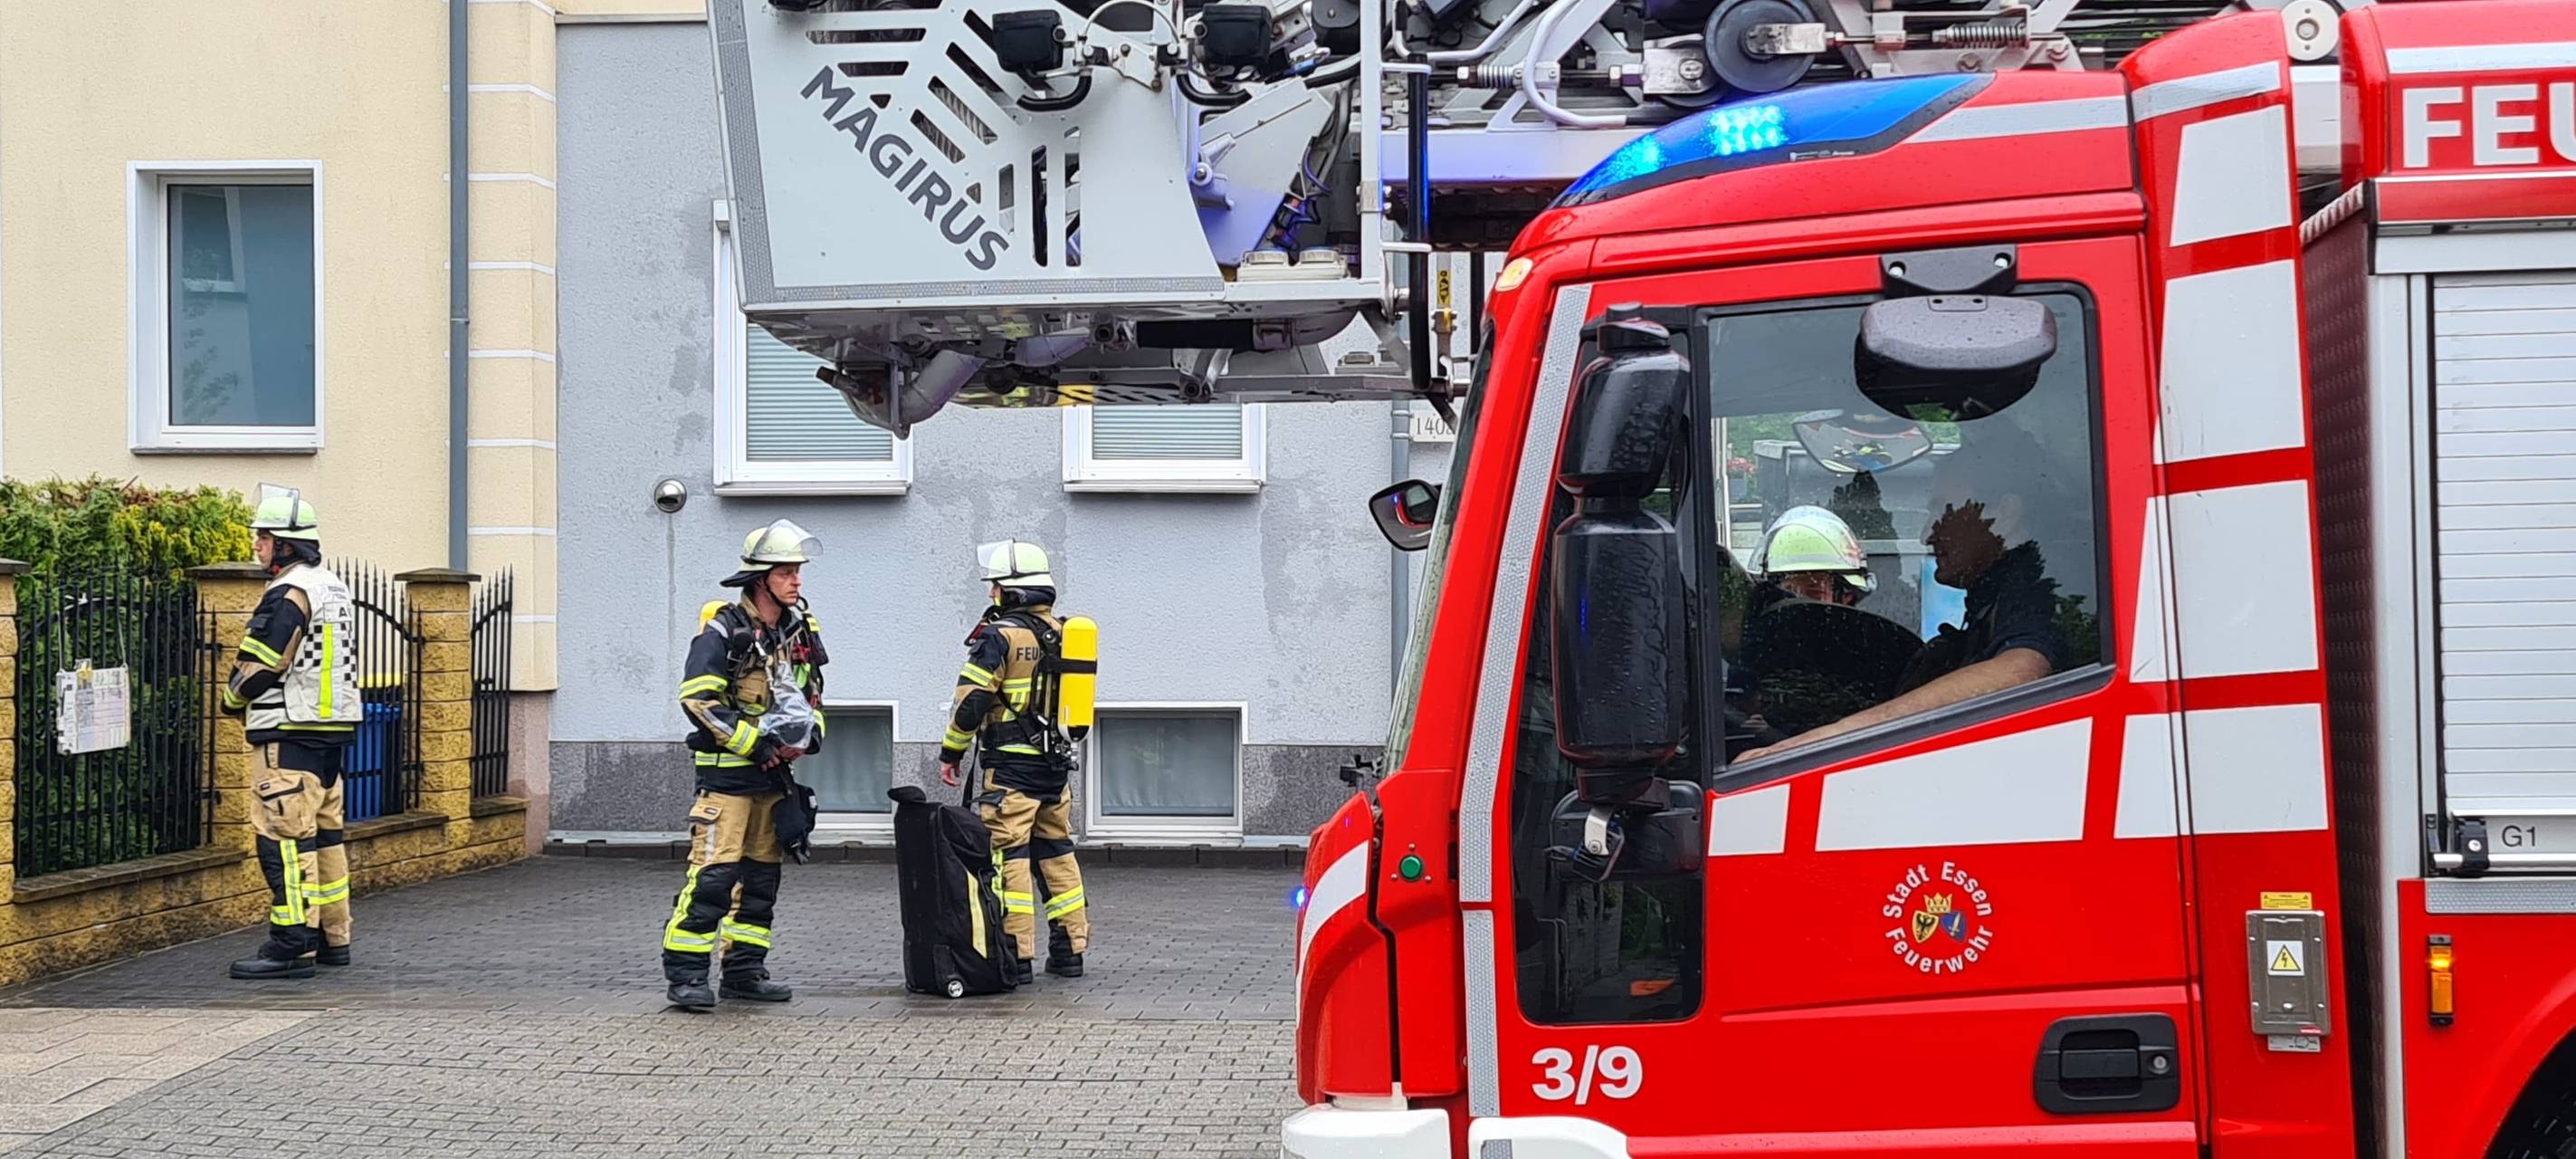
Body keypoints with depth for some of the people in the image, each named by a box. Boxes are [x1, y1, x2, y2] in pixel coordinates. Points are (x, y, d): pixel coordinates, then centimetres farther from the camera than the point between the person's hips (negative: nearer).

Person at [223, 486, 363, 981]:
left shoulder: (289, 595, -16)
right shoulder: (335, 588, 15)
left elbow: (258, 669, -16)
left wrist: (233, 698, 4)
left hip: (290, 737, -10)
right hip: (332, 732, 10)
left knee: (283, 838, -9)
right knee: (325, 833, 13)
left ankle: (292, 945, -12)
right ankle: (332, 938, 18)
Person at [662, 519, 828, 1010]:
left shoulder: (801, 630, 11)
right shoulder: (724, 631, -12)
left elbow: (812, 693, 23)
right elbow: (698, 698, -17)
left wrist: (810, 732, 2)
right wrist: (754, 742, -18)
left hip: (774, 771, 8)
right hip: (727, 771, -8)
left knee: (762, 873, 11)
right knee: (714, 872, -12)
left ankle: (744, 970, 19)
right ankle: (685, 974, -9)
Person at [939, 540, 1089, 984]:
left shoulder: (1000, 636, -12)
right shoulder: (1064, 633, 10)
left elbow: (971, 701, -12)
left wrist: (950, 752, -3)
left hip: (1011, 767, -7)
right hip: (1058, 764, 7)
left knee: (1008, 856, -5)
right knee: (1057, 853, 14)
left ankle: (1017, 954, -8)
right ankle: (1070, 950, 17)